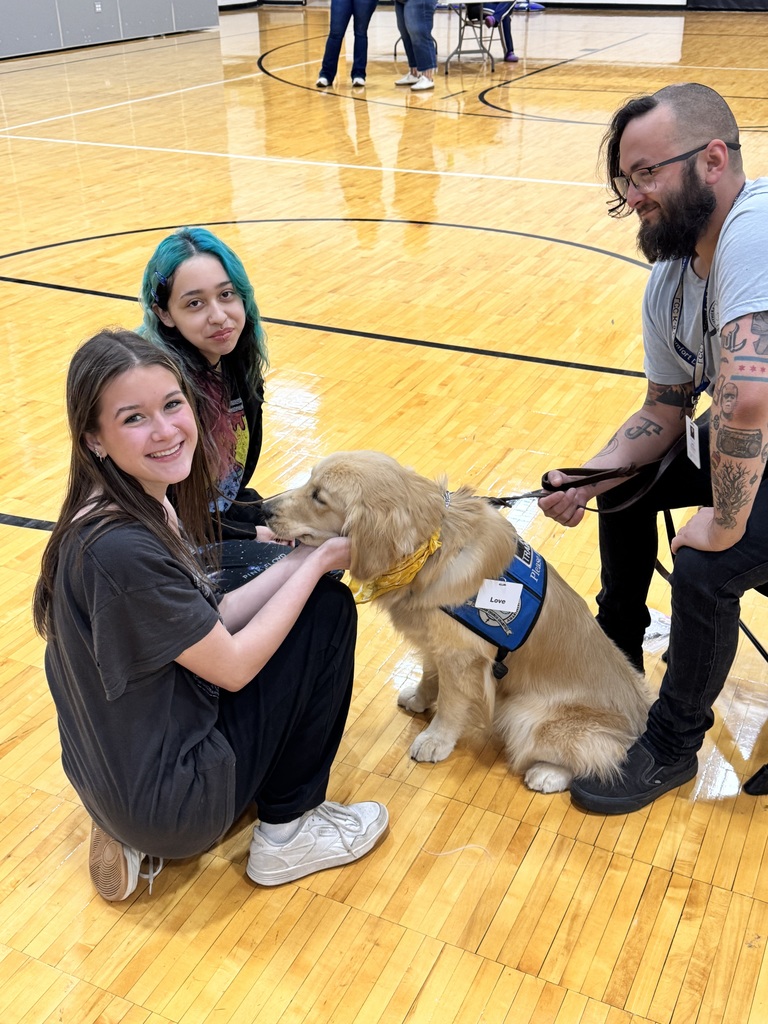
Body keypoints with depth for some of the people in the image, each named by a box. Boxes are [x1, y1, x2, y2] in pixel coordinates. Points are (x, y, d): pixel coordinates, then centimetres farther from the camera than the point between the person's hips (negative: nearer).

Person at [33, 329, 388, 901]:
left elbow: (210, 625, 5)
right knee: (329, 608, -4)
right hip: (170, 805, -9)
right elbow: (233, 666, -18)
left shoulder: (146, 508, 0)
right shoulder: (121, 548, -29)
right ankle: (288, 832, 10)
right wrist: (318, 563, -9)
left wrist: (300, 559, -2)